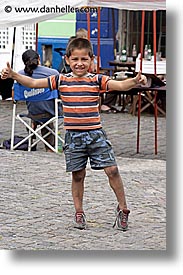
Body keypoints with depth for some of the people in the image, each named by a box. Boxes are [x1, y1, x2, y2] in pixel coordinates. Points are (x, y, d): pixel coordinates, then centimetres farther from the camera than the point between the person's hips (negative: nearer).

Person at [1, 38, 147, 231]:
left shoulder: (97, 80, -2)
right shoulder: (61, 80, 2)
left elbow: (120, 85, -14)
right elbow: (34, 83, 2)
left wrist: (135, 81, -34)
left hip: (95, 133, -1)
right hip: (73, 135, 1)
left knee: (112, 170, -6)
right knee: (77, 175, 8)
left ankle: (122, 208, 8)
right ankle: (79, 213, 21)